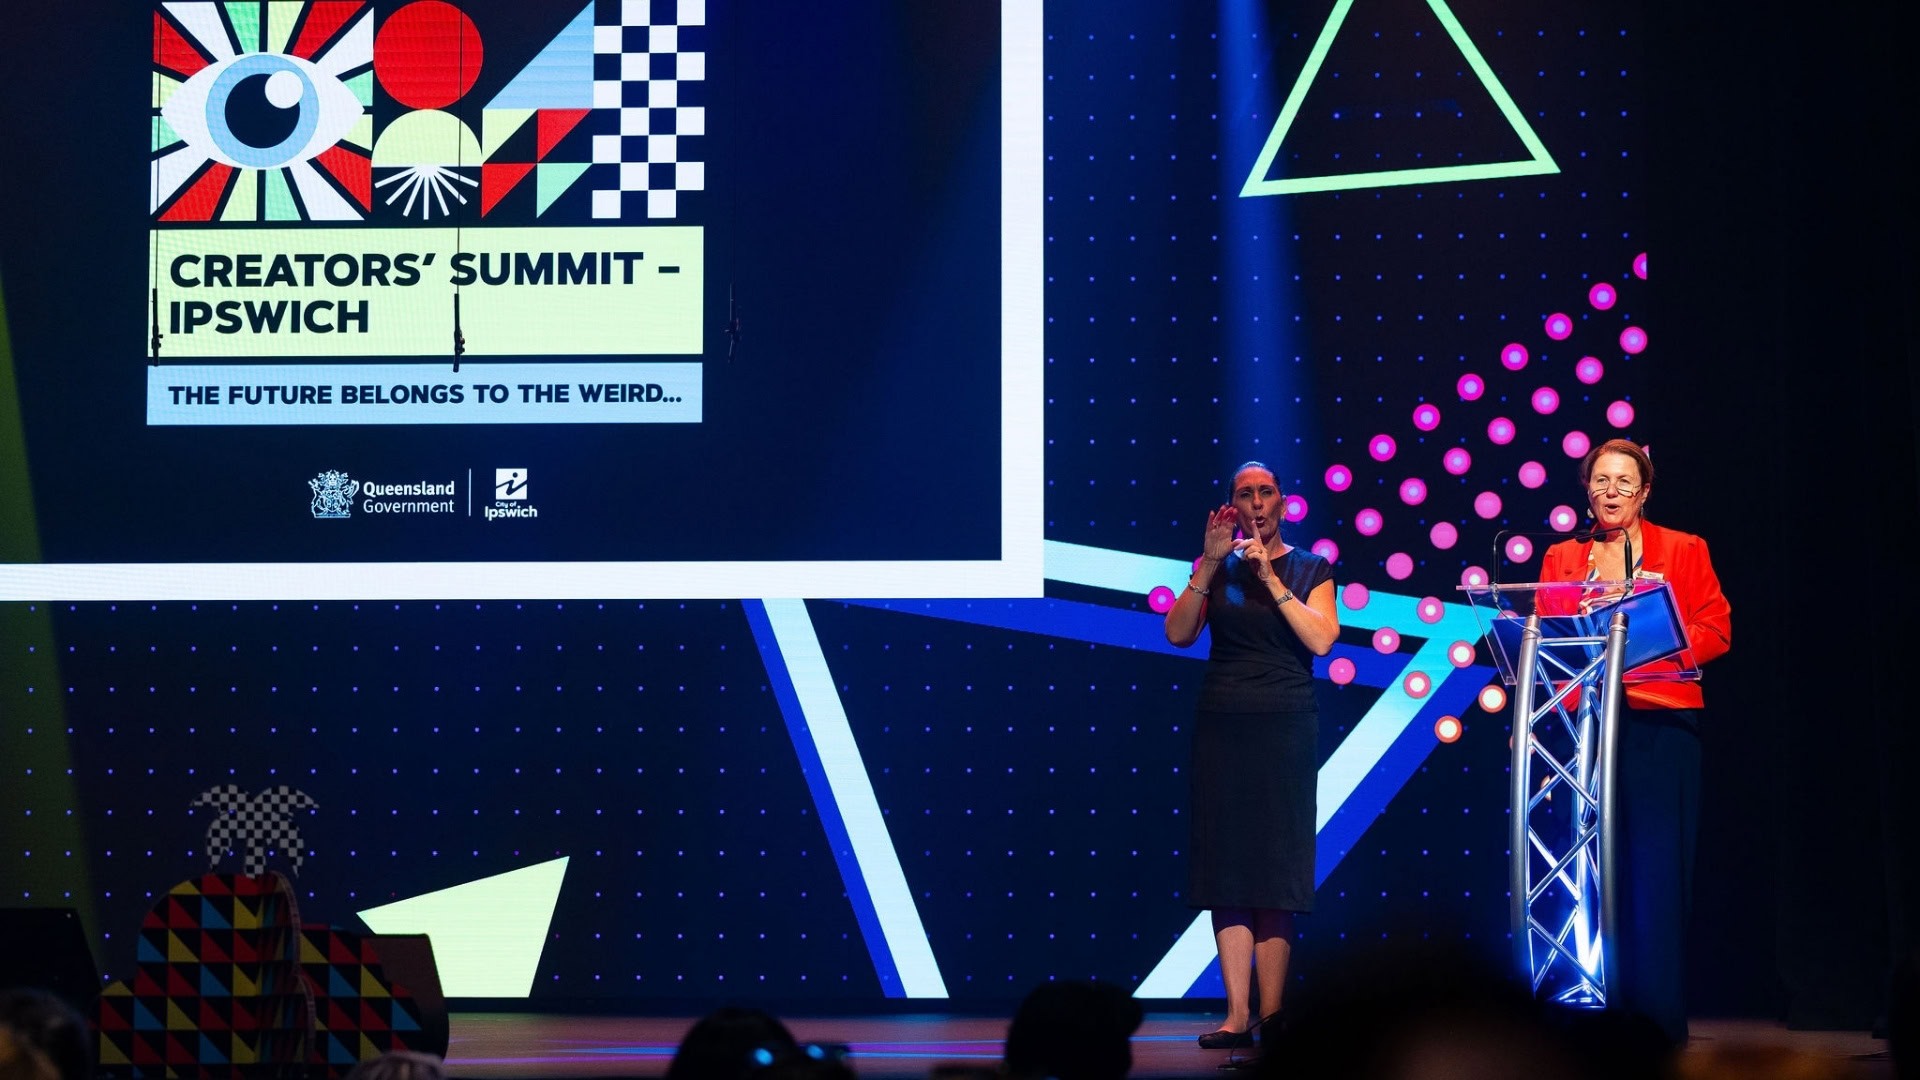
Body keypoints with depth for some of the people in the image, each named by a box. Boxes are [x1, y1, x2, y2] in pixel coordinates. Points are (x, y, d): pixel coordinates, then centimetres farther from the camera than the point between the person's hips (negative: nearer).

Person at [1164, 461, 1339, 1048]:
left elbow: (1320, 640, -8)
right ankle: (1237, 1016, -6)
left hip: (1285, 725, -1)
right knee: (1227, 867, -4)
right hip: (1222, 723, 1)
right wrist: (1209, 563, -9)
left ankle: (1271, 1012, 0)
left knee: (1275, 868, -3)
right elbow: (1178, 633, -2)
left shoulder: (1311, 569, 7)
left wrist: (1271, 579, -11)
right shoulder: (1216, 567, 10)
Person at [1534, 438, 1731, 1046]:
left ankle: (1659, 1024, -2)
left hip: (1661, 725, -2)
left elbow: (1715, 631, 2)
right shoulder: (1562, 559, 15)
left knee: (1657, 875, -5)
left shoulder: (1683, 552, 9)